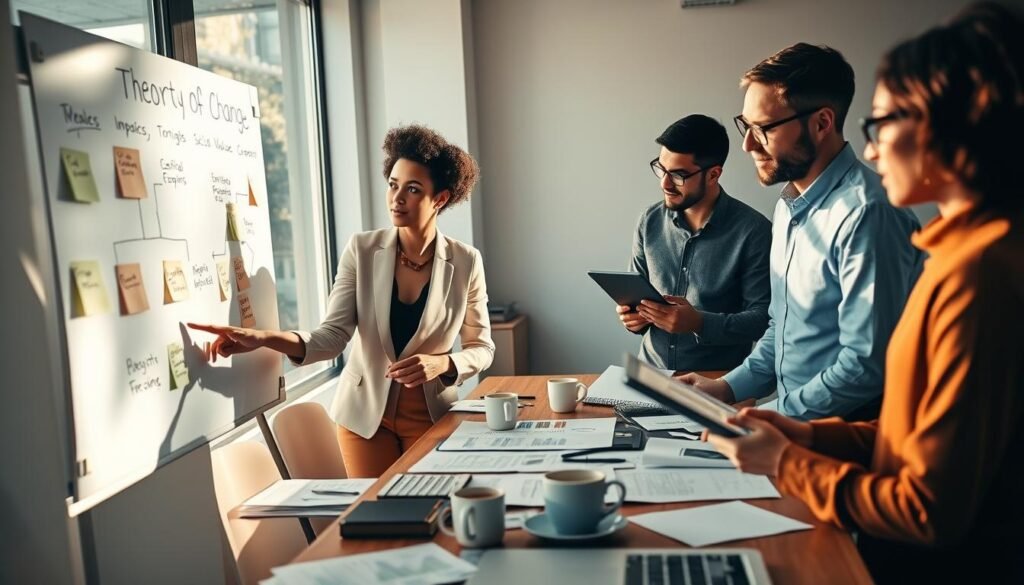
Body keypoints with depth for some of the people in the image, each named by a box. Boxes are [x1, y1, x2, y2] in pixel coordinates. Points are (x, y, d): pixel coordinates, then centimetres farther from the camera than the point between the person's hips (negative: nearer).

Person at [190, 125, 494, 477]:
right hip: (365, 412, 0)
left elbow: (481, 348, -2)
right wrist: (264, 338, -31)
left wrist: (442, 363, -22)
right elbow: (332, 336, -15)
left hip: (431, 416, 0)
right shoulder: (362, 250, -9)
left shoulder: (466, 262, -10)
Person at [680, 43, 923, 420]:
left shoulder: (864, 213, -20)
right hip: (788, 413, 8)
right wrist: (728, 388, 9)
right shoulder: (789, 204, 11)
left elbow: (867, 366, -22)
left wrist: (765, 417, -15)